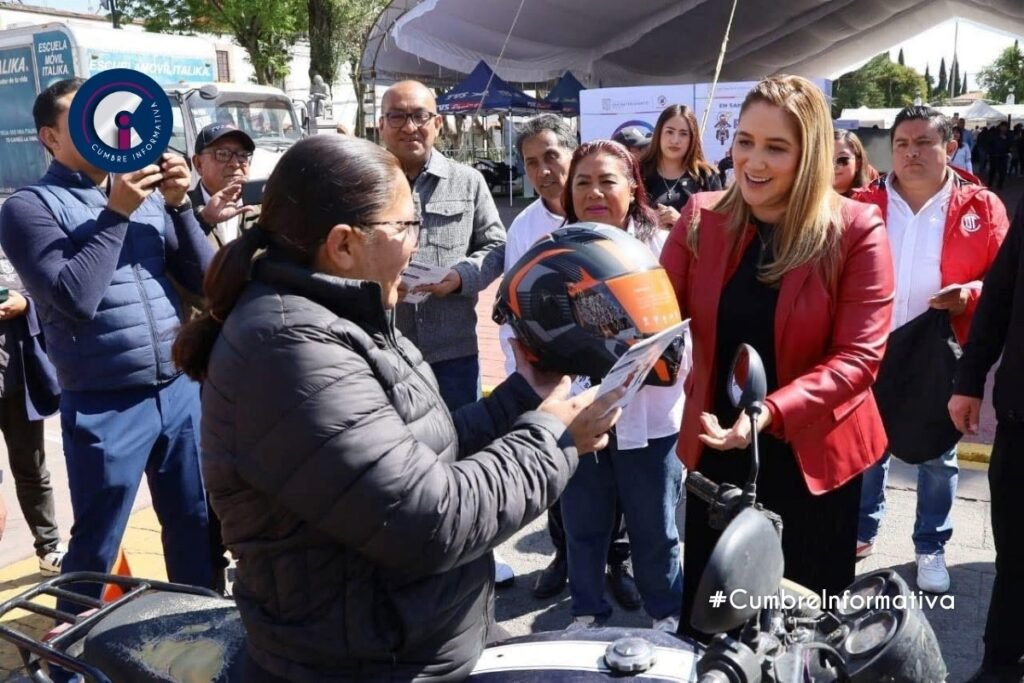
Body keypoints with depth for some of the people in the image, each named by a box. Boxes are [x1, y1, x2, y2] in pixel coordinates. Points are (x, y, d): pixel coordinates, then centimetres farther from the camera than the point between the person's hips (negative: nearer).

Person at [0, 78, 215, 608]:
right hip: (106, 406, -5)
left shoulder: (148, 195, 9)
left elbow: (204, 280, 5)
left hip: (181, 390, 5)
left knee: (196, 526, 17)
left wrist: (179, 205, -6)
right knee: (95, 547, 10)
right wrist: (116, 213, -15)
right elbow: (75, 300, -18)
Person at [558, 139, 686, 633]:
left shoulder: (661, 247, -4)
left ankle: (667, 618, 37)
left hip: (649, 417, -1)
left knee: (654, 529, 15)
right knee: (583, 527, 18)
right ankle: (586, 613, 39)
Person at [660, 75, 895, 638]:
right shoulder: (702, 219, -4)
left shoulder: (855, 230, -13)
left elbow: (859, 355, -17)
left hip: (810, 455, -2)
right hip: (715, 449, 3)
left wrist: (770, 413, -31)